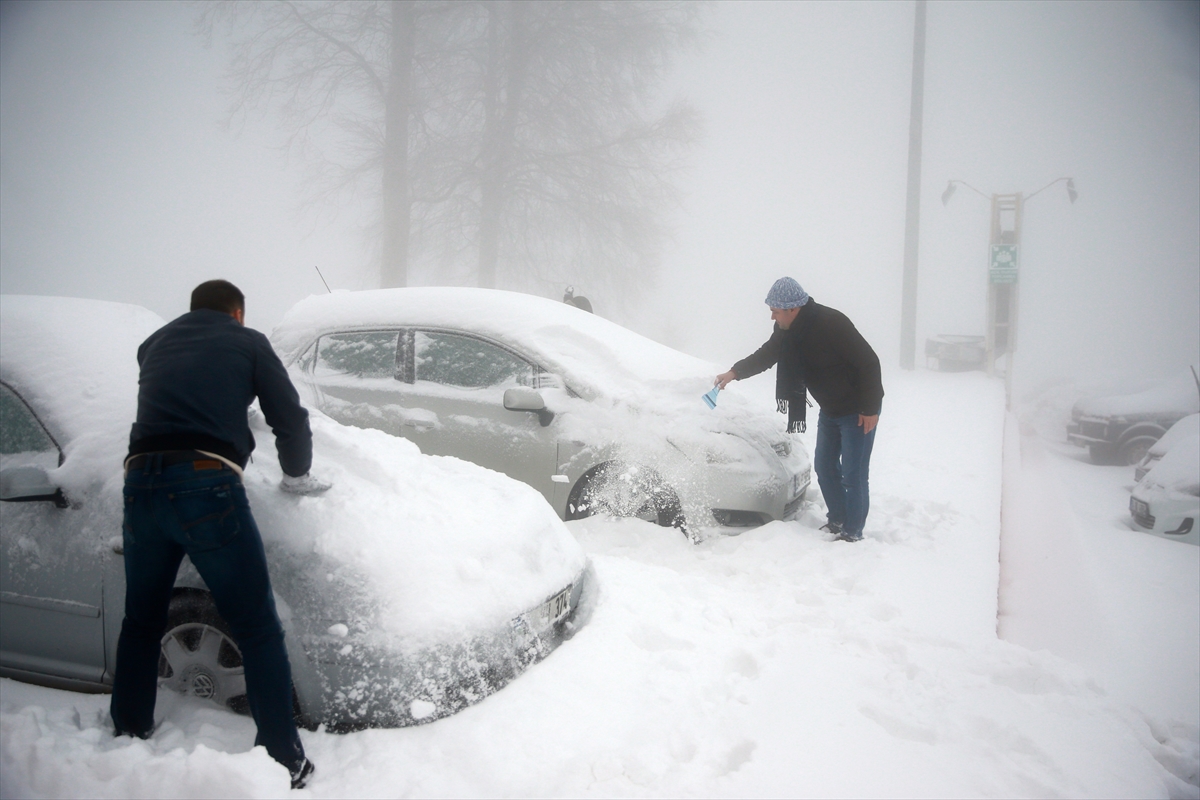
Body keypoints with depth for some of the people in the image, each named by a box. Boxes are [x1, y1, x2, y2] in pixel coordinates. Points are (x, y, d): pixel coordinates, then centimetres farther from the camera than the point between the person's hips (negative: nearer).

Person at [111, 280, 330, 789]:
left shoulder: (156, 342, 25)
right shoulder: (247, 342, 12)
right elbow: (290, 418, 9)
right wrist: (298, 476, 24)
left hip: (141, 483, 5)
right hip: (206, 485, -5)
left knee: (141, 621, 24)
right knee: (258, 631, 2)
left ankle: (128, 737, 35)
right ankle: (284, 760, 3)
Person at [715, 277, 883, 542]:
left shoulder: (831, 324, -29)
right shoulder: (787, 330, -3)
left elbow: (869, 363, -25)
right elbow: (765, 356, 9)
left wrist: (870, 409, -21)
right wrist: (735, 372, -7)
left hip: (858, 410, -9)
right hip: (829, 409, 9)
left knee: (853, 475, -5)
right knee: (825, 467, 15)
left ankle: (852, 532, 6)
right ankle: (837, 521, 30)